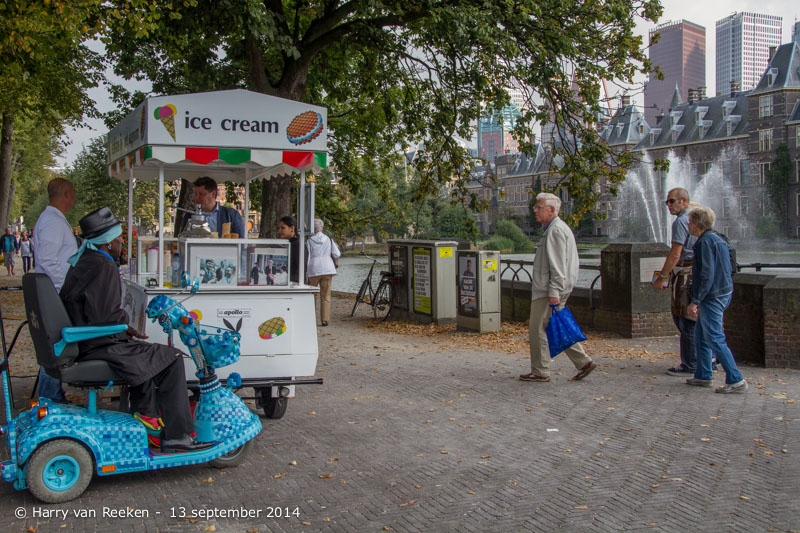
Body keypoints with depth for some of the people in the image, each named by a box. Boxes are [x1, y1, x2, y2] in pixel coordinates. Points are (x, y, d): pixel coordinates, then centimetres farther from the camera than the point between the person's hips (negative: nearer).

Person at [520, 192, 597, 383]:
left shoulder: (556, 230, -14)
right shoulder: (556, 229, 19)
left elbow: (558, 265, -21)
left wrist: (554, 292, -24)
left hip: (548, 291, -11)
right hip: (548, 289, 11)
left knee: (537, 329, -4)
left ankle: (540, 372, 3)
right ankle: (583, 362, 12)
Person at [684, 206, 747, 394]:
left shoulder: (705, 242, -16)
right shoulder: (719, 240, 14)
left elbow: (707, 275, -22)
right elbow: (726, 270, 18)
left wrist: (696, 300, -19)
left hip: (711, 298, -10)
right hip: (723, 294, 10)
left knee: (715, 339, -8)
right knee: (700, 336, 17)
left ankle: (736, 380, -7)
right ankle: (703, 376, 22)